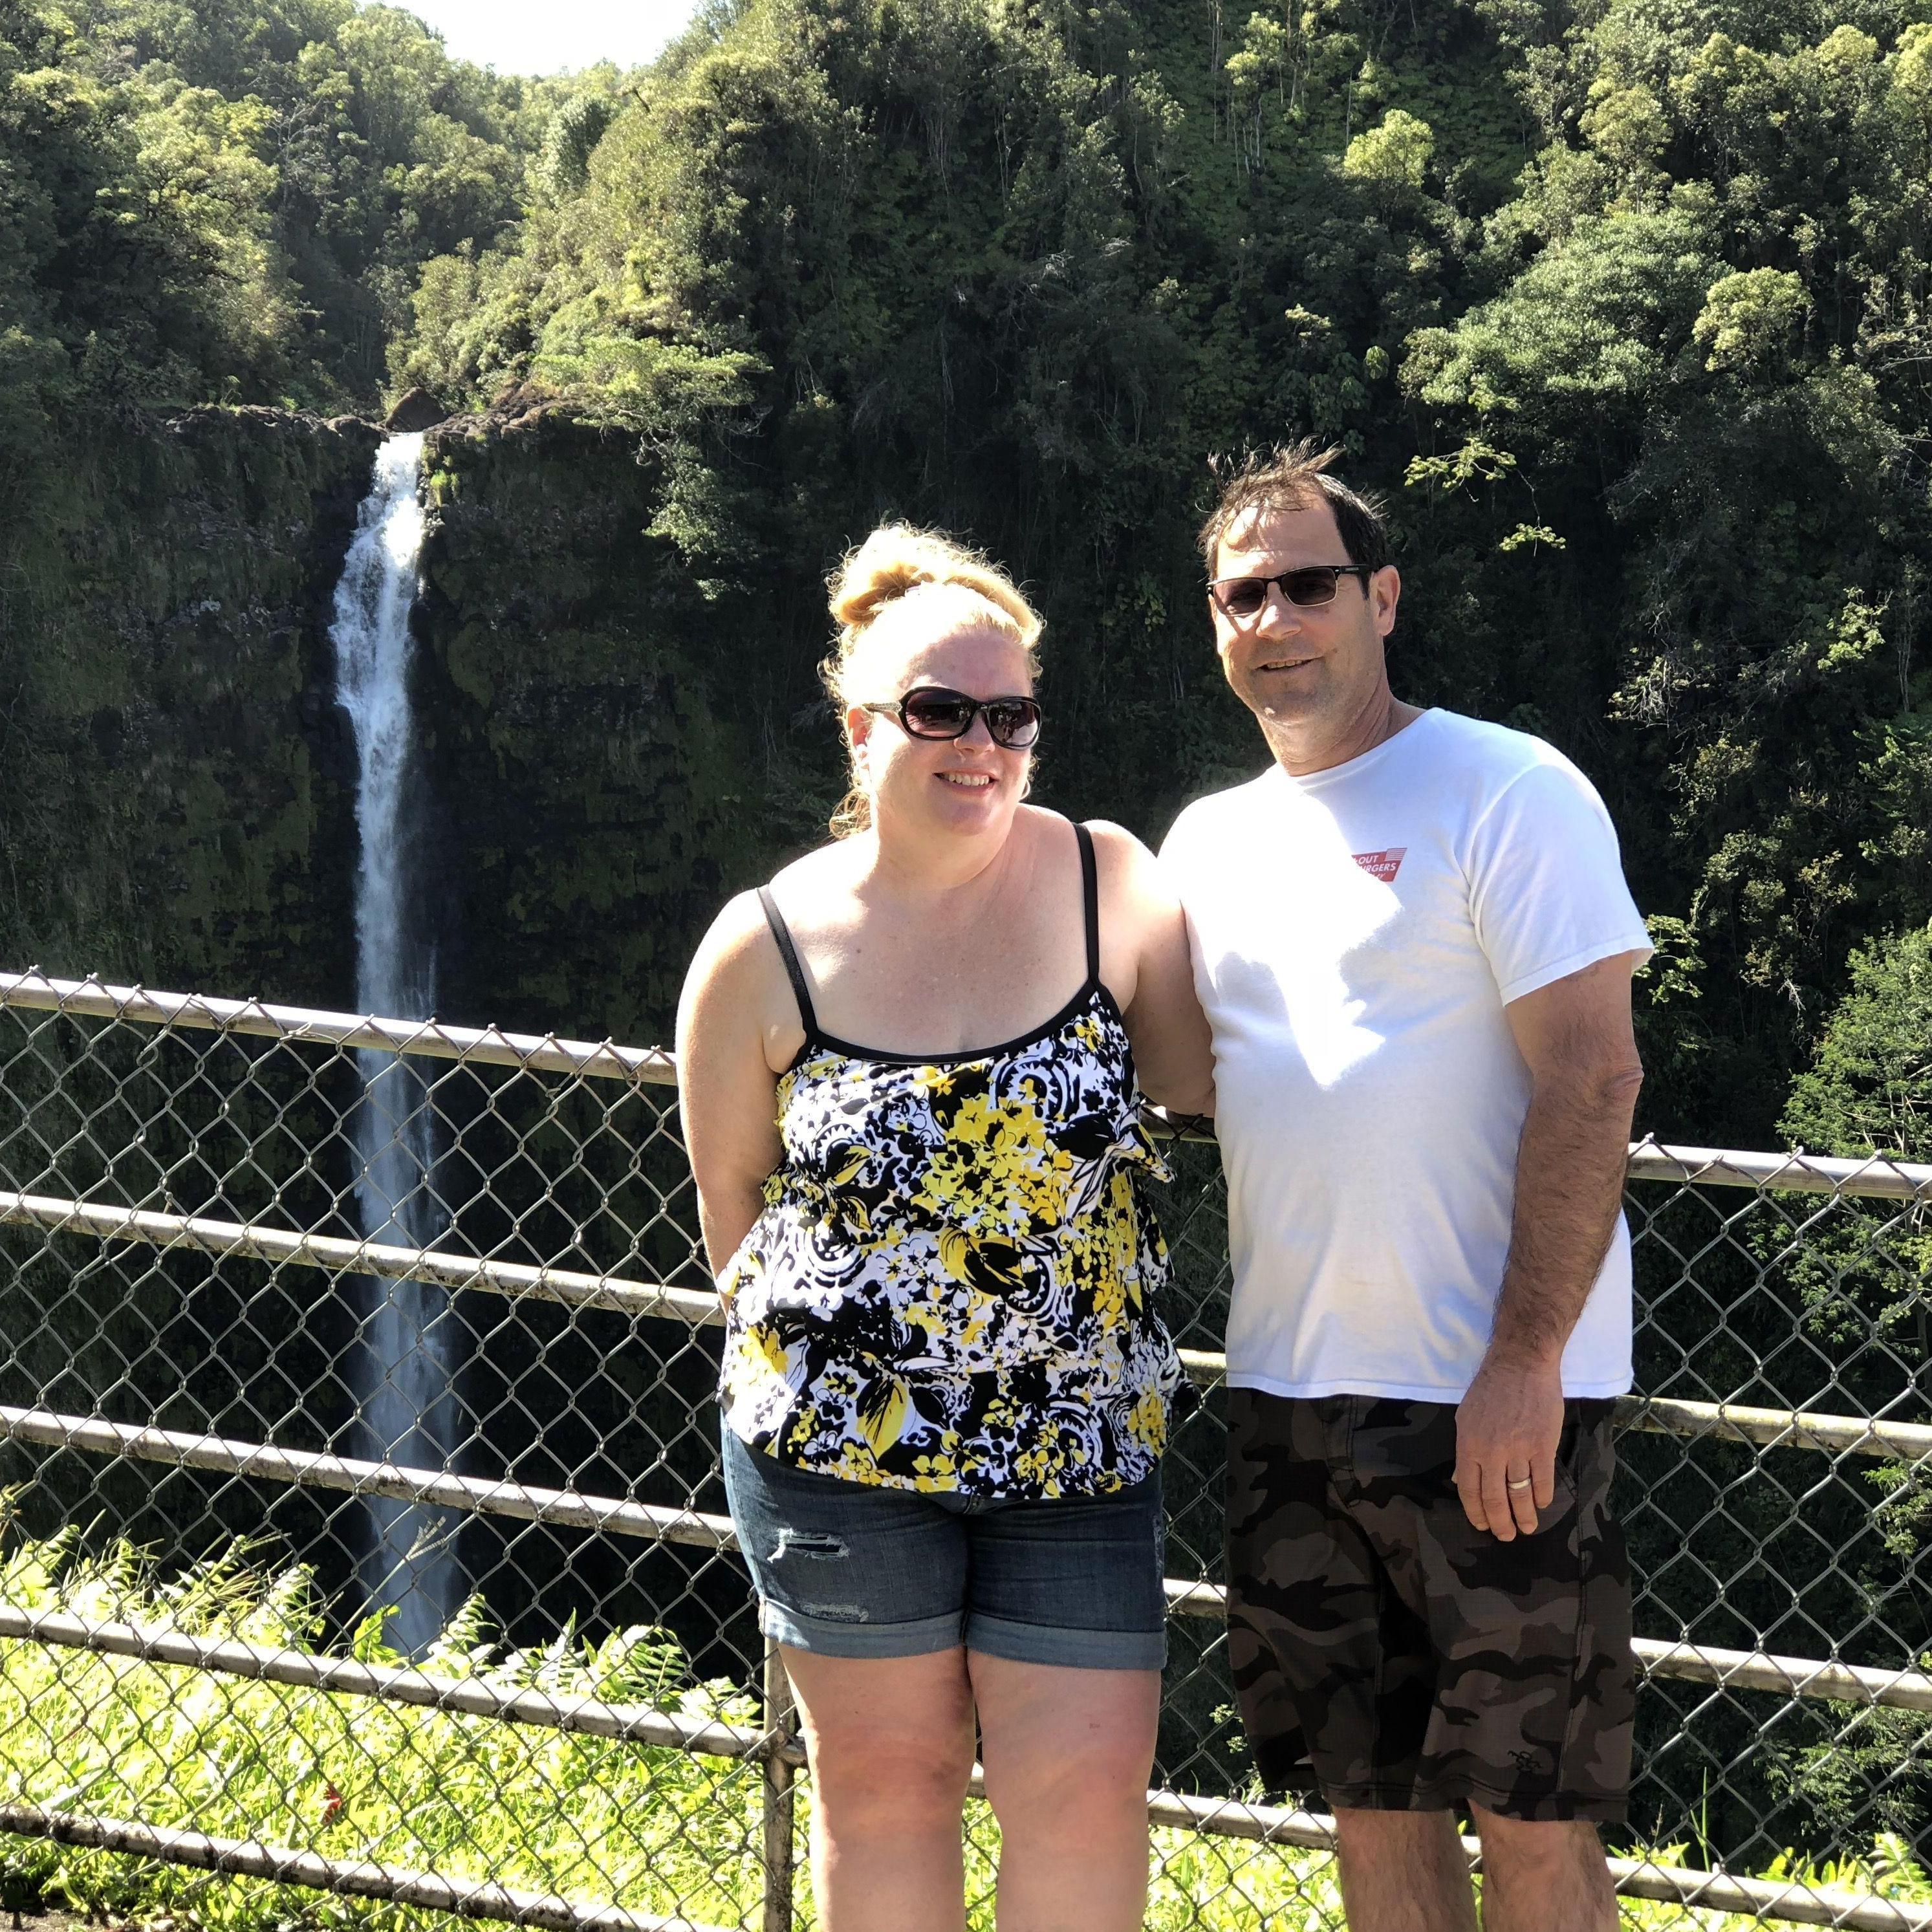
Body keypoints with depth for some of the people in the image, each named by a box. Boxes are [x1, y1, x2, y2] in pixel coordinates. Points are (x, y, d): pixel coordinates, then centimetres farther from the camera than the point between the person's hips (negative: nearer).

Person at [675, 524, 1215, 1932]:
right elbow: (732, 1199, 6)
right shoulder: (766, 947, -4)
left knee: (1089, 1790, 1)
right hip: (842, 1441, -1)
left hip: (1080, 1444, 1)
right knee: (886, 1778, 11)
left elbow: (1209, 1082, 4)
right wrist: (824, 1339, 6)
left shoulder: (1112, 885, -2)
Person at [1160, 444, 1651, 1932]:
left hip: (1495, 1399, -6)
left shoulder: (1506, 793, -8)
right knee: (1372, 1795, 13)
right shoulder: (1209, 842, 13)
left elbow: (1593, 1079, -14)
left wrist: (1523, 1361, -20)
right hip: (1289, 1391, 6)